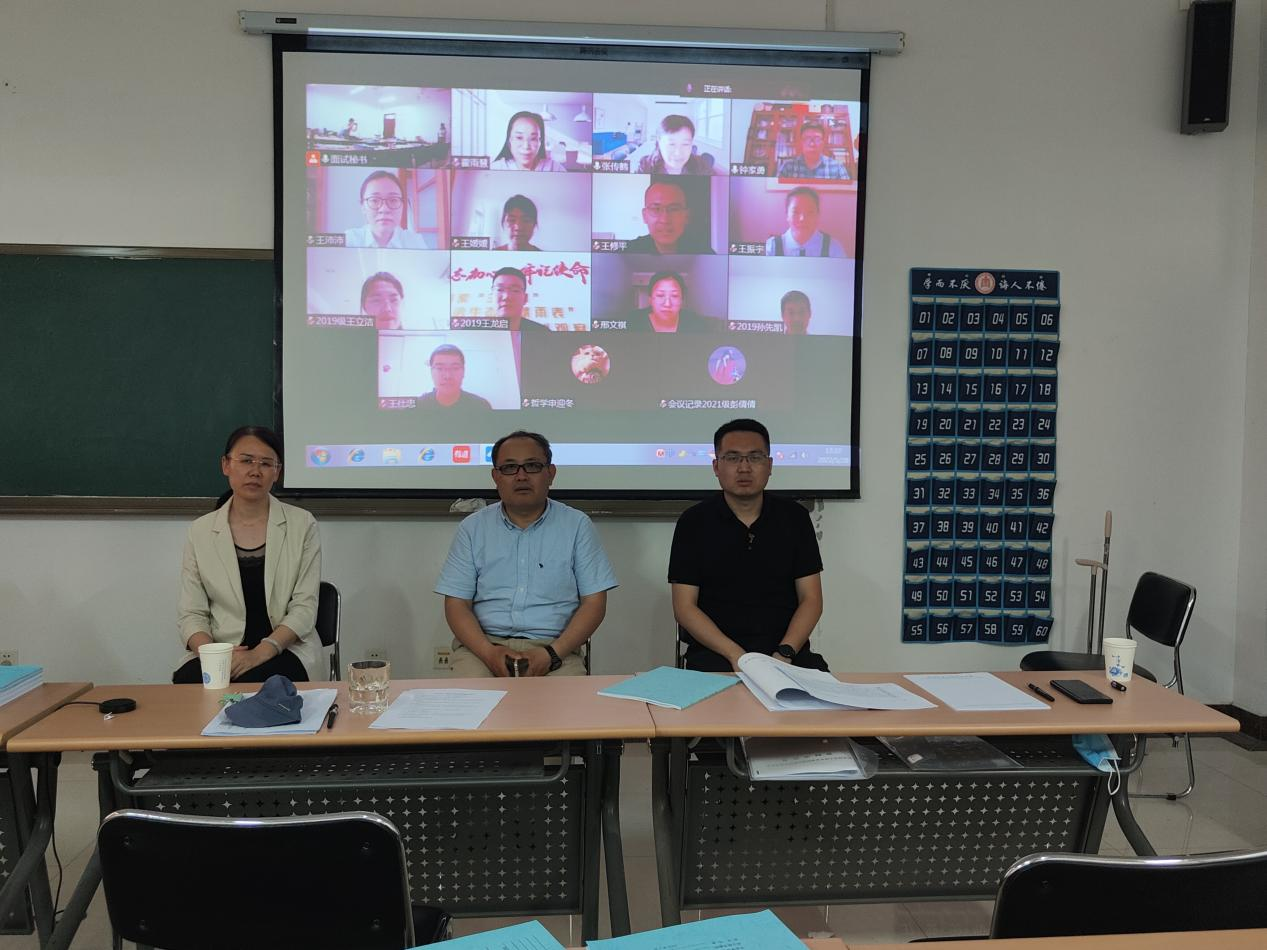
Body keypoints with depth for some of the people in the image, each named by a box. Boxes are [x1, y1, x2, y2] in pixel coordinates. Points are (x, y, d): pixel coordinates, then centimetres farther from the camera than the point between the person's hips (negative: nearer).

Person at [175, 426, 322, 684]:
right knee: (187, 680, -30)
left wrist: (260, 653, -18)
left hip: (283, 651, -2)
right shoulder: (201, 531, 8)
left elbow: (304, 607, -3)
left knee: (251, 681, -34)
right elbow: (191, 614, 5)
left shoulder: (302, 524, 3)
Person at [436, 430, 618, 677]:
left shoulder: (577, 525, 7)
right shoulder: (472, 528, 10)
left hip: (554, 648, 1)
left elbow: (594, 602, 2)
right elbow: (456, 604, 5)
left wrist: (552, 654, -12)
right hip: (483, 645, -1)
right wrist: (489, 652, -13)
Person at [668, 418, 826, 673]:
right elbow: (684, 607, -1)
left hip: (786, 650, 3)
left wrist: (785, 652, -12)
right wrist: (734, 654, -15)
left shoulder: (794, 517, 9)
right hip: (715, 652, -2)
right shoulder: (694, 522, 3)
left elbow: (811, 599, 6)